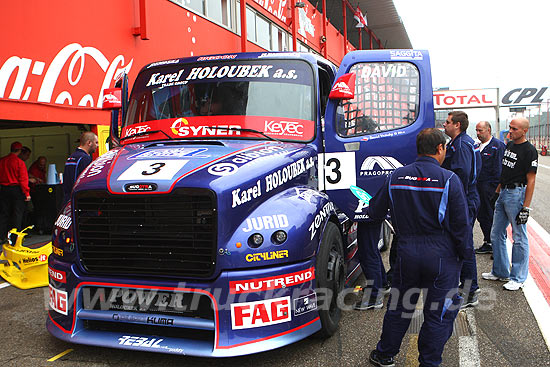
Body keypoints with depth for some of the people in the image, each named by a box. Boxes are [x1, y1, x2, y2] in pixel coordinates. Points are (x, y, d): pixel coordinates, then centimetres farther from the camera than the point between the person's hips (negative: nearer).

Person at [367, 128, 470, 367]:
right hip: (441, 256, -3)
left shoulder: (396, 177, -2)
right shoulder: (449, 179, -12)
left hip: (406, 253, 4)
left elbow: (375, 211, 8)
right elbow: (461, 224, -11)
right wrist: (464, 254, 3)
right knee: (439, 314, 12)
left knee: (399, 307, 19)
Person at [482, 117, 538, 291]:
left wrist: (526, 207, -18)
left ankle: (518, 278, 11)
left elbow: (531, 180, -15)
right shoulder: (509, 145, 12)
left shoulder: (529, 151, -12)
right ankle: (500, 272, 26)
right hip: (503, 192, 9)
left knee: (519, 238, 1)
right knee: (496, 234, 13)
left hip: (517, 194, -9)